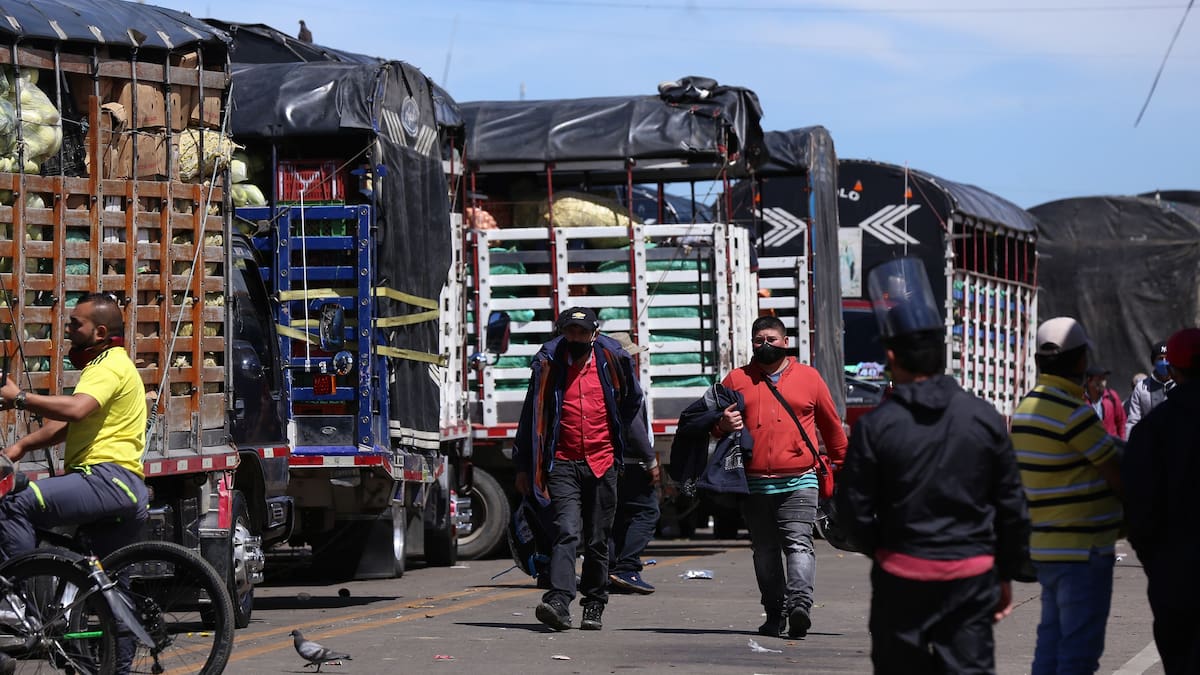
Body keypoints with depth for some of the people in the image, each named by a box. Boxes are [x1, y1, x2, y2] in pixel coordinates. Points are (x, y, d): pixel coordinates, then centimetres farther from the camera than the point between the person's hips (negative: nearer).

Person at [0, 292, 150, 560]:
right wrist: (22, 445, 13)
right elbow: (65, 425, 25)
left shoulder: (109, 366, -7)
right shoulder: (106, 364, 28)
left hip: (109, 478, -11)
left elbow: (75, 409, -27)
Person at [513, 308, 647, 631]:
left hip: (602, 464, 1)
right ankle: (559, 601, -27)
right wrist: (523, 467, 9)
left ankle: (594, 606, 18)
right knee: (566, 532, -17)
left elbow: (633, 399, 24)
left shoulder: (612, 360, 3)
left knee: (597, 540, 7)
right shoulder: (548, 365, 2)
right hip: (563, 463, -1)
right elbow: (531, 417, 9)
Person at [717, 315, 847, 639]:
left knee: (799, 543, -14)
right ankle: (775, 613, 13)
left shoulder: (808, 377, 9)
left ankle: (800, 603, -24)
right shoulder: (737, 380, 11)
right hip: (754, 484, 2)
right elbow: (714, 421, 17)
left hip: (798, 482, -2)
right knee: (765, 552, 7)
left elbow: (831, 424, 18)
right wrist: (723, 424, -7)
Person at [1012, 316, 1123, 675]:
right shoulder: (1073, 412, -18)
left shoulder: (1025, 407, 10)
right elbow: (1116, 476, -13)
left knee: (1052, 638, 15)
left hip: (1044, 546, 9)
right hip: (1083, 550, -9)